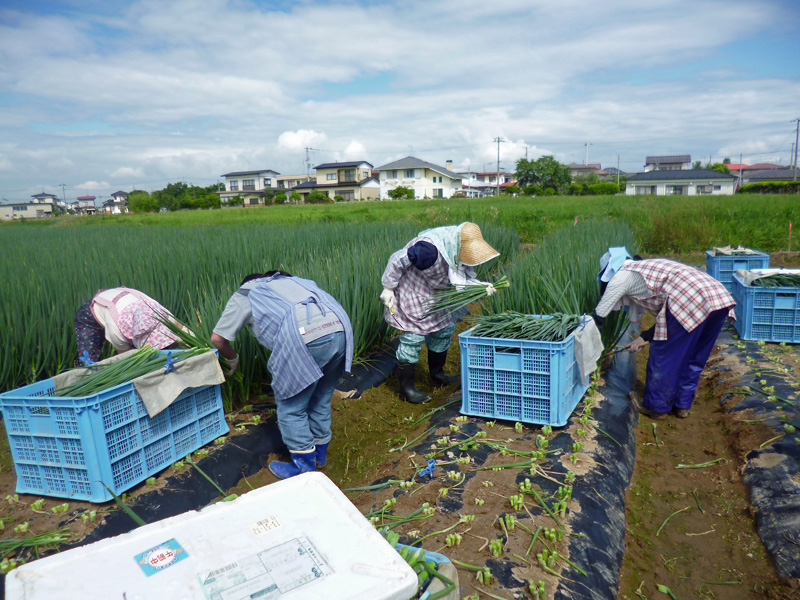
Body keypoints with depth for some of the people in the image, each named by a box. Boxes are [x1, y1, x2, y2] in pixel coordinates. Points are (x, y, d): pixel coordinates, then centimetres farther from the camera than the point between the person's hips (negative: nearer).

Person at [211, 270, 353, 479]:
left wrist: (233, 359, 41)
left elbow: (218, 338, 22)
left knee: (291, 408, 13)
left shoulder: (245, 293, 23)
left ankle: (304, 466, 23)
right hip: (341, 329, 7)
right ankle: (320, 453, 40)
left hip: (306, 341, -6)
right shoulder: (291, 280, 37)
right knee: (320, 400, 24)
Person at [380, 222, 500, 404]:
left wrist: (481, 286, -19)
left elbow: (461, 278, 0)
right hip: (411, 293, -9)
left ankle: (437, 374, 34)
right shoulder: (429, 249, -35)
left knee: (445, 329, 15)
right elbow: (398, 261, -27)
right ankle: (406, 386, 6)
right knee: (413, 336, -8)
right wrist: (388, 288, -19)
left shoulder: (459, 252, -8)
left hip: (434, 296, 9)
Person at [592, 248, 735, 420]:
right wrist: (645, 337, 36)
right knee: (693, 359, 21)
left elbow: (599, 316, 14)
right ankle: (682, 405, 33)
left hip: (690, 301, -9)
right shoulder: (648, 266, 34)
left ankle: (656, 407, 21)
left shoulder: (622, 275, 10)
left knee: (662, 356, 7)